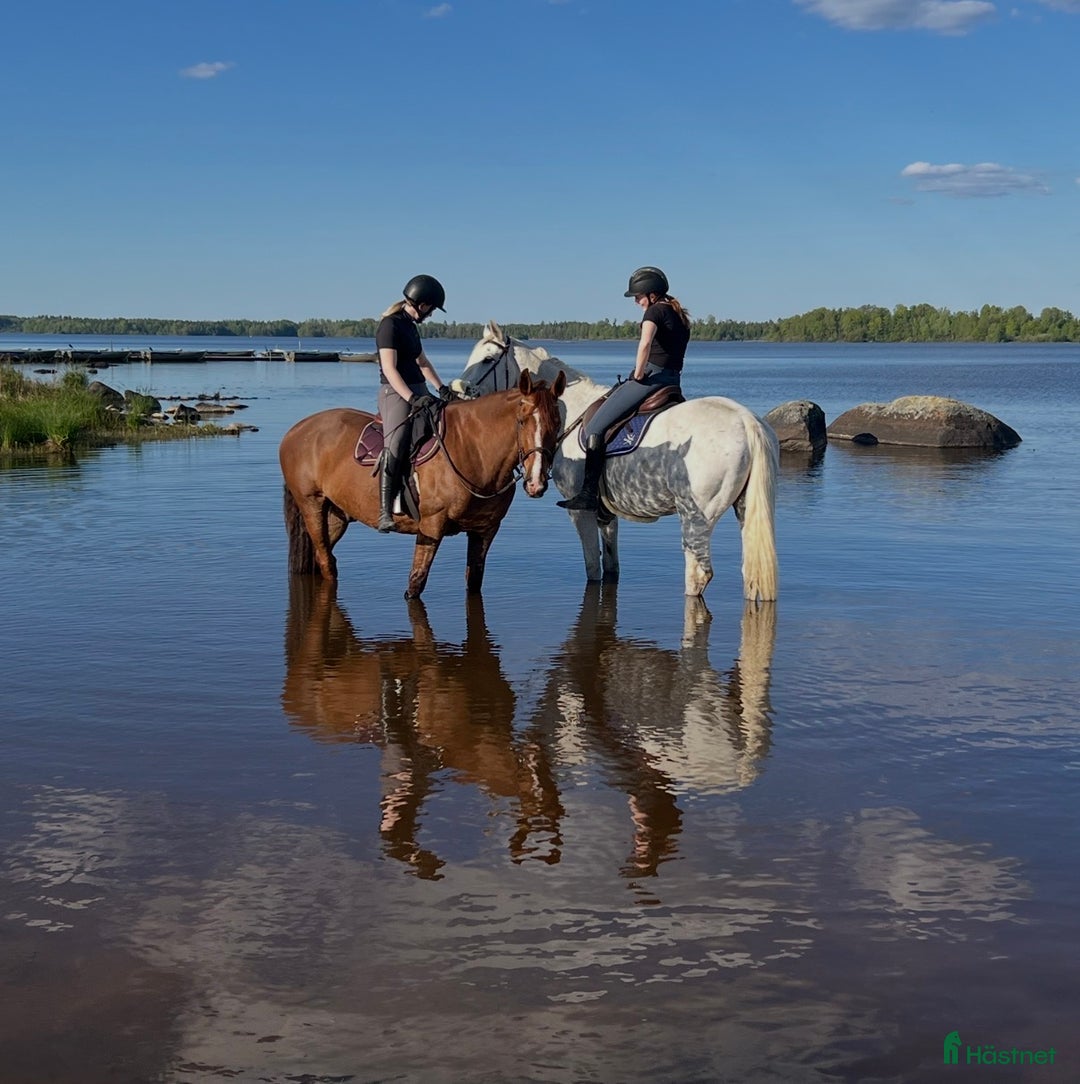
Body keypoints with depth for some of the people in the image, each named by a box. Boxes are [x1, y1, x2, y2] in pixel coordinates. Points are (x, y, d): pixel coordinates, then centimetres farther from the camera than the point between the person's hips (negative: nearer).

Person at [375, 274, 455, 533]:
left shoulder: (411, 325, 17)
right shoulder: (390, 325, -11)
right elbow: (389, 369, -19)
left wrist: (441, 388, 15)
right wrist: (412, 398, -27)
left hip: (418, 392, 10)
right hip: (396, 393, -10)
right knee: (396, 446, -23)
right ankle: (385, 512, -29)